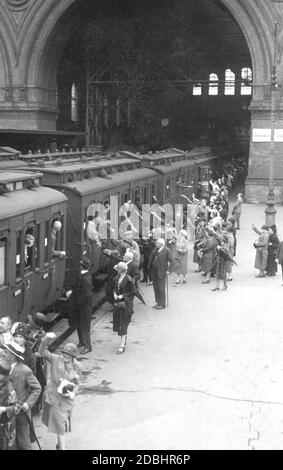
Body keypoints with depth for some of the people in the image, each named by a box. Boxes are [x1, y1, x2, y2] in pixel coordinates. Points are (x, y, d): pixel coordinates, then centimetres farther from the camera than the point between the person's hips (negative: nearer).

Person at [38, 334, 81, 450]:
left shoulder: (77, 367, -5)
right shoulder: (56, 359, -12)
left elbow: (77, 383, 6)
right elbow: (42, 352, -23)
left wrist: (73, 393, -13)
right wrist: (46, 339, -40)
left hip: (67, 398, 3)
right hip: (54, 396, -2)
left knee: (63, 423, 15)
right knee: (60, 424, 2)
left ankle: (60, 444, 36)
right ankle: (62, 447, 15)